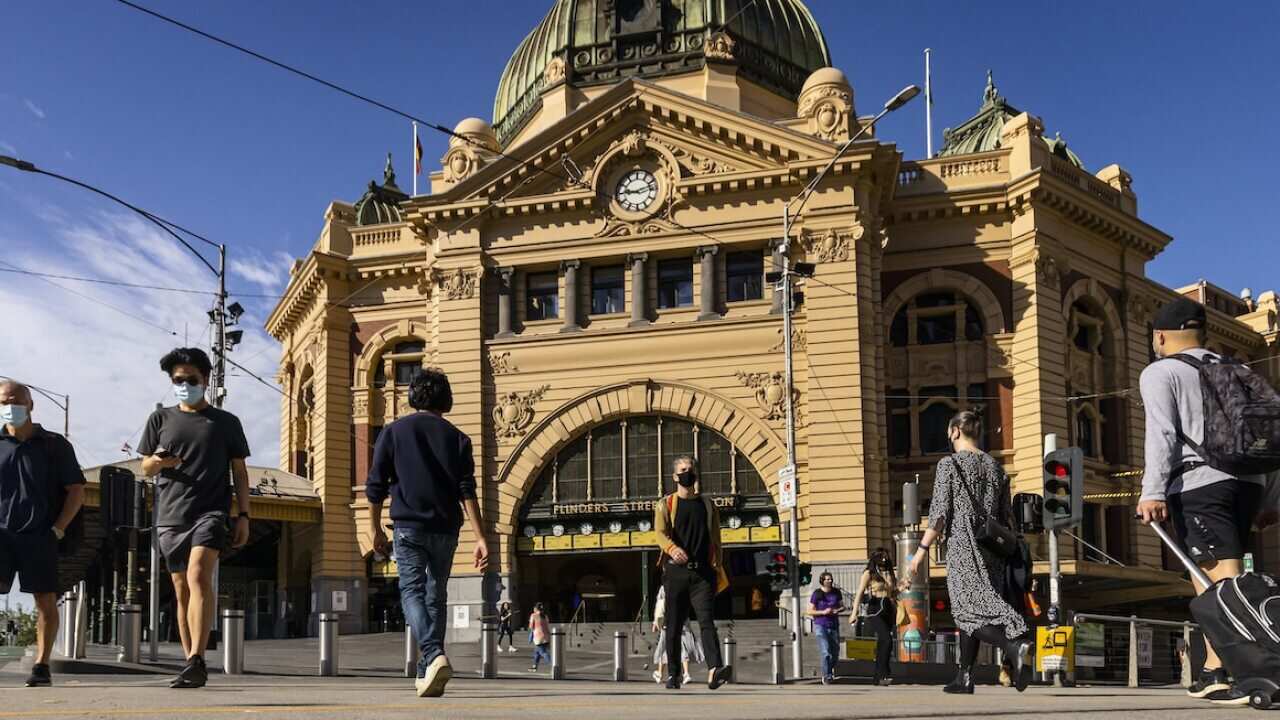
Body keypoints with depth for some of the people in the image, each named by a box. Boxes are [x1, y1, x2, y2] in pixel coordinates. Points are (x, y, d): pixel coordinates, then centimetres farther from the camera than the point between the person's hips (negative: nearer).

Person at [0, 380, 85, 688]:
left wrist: (57, 529, -4)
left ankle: (42, 667, 10)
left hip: (39, 536, -1)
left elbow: (76, 490, 5)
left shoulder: (54, 444, 5)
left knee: (46, 601, 1)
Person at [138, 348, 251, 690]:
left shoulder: (226, 422, 10)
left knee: (198, 576, -22)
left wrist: (243, 515, 2)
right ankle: (192, 666, 12)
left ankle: (196, 662, -28)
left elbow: (240, 472, 10)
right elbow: (145, 468, 14)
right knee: (181, 591, 5)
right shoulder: (161, 419, 14)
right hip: (171, 515, 3)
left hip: (211, 511, -3)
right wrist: (158, 461, -10)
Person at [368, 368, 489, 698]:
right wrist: (481, 538, -5)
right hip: (445, 528, 2)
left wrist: (375, 528, 14)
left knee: (412, 592, -2)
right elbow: (467, 491, -3)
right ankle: (427, 672, 16)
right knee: (436, 596, 13)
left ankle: (435, 656, -27)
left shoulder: (393, 432, 5)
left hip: (408, 526, -2)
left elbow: (375, 486, 3)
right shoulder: (456, 438, 6)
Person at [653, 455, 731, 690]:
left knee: (706, 620, -14)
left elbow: (715, 539, 16)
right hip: (675, 571, 0)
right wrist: (672, 549, -29)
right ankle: (673, 675, 14)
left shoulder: (707, 505, 16)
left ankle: (713, 671, -27)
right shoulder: (665, 505, 9)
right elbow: (660, 532, -8)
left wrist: (717, 569, 7)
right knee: (674, 625, 5)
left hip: (703, 571, 0)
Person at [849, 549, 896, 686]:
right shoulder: (869, 573, 1)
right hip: (874, 611, -6)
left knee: (882, 644, 7)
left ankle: (878, 677, 13)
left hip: (888, 611, 6)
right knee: (887, 639, -24)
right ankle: (884, 673, -25)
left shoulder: (889, 574, 18)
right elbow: (859, 593, -9)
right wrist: (855, 613, -19)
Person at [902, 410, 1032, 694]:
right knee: (967, 609, 13)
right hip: (991, 548, 6)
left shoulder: (949, 464, -5)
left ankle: (1016, 644, -33)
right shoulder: (995, 467, 12)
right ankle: (965, 677, 14)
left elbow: (939, 513, -11)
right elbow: (1006, 516, 11)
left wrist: (922, 550, -8)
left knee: (970, 609, -9)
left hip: (962, 547, -6)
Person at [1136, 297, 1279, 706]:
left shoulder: (1159, 373, 6)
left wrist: (1152, 492, -13)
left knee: (1226, 577, -14)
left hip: (1199, 485, -7)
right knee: (1209, 576, 18)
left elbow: (1162, 434, -9)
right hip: (1246, 482, 7)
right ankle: (1215, 672, 21)